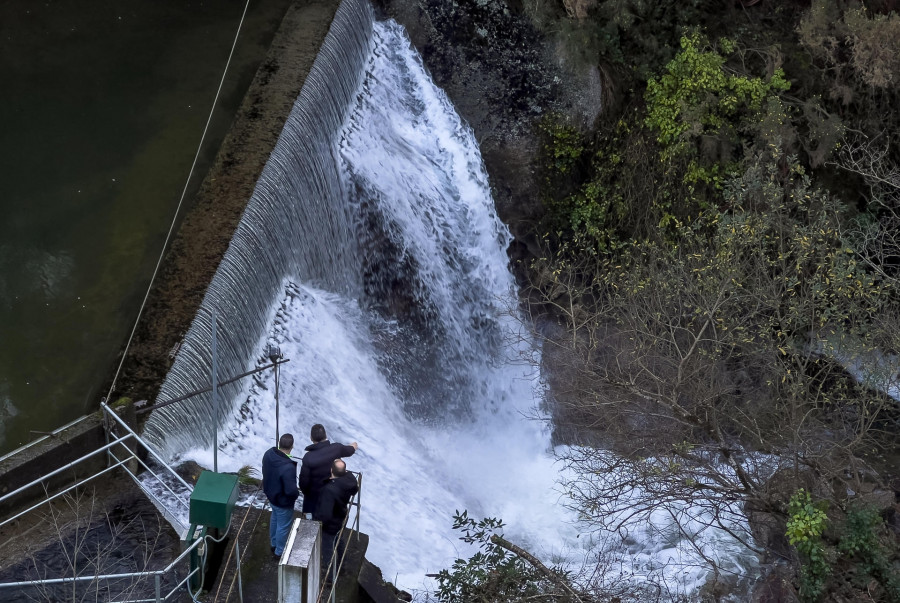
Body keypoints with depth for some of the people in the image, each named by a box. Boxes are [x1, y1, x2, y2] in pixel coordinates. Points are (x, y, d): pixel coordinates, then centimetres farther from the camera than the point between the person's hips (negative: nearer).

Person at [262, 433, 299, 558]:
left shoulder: (269, 454, -16)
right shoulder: (288, 468, -40)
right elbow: (291, 490, -35)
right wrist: (297, 493, -12)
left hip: (271, 494, 8)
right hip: (283, 501, -8)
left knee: (275, 519, 31)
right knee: (283, 526, 17)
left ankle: (274, 544, 53)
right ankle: (280, 552, 38)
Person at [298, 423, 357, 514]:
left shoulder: (308, 458, -31)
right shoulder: (336, 448, -19)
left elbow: (303, 481, -20)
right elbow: (348, 451, 7)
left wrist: (305, 491, 3)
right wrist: (353, 447, 32)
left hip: (314, 496, -3)